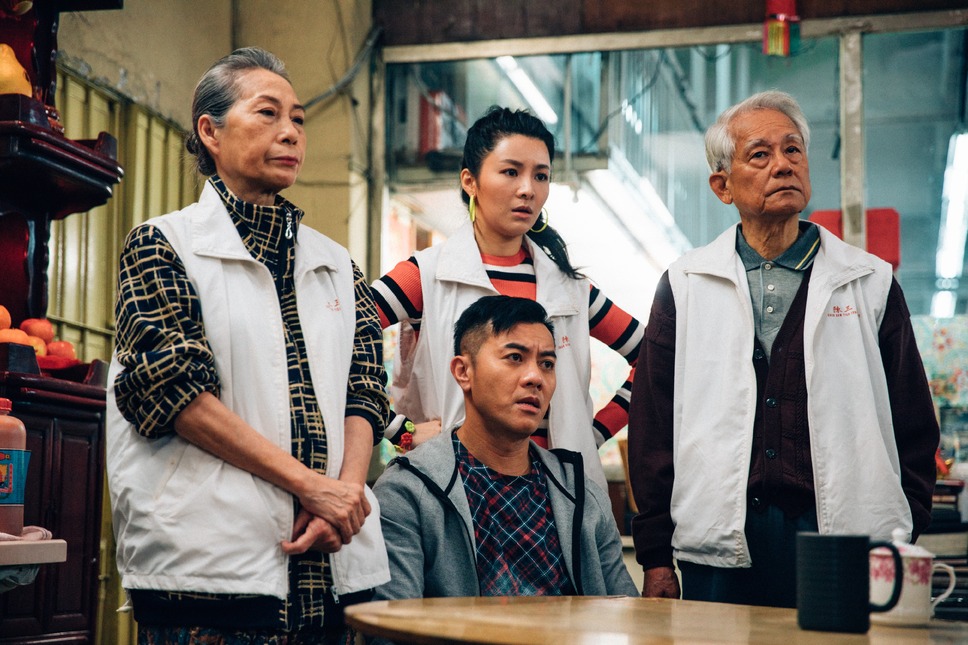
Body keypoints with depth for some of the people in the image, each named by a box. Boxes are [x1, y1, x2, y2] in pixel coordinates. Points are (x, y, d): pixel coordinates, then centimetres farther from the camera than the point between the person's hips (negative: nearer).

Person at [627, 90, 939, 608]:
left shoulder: (872, 283, 9)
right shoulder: (685, 285, 9)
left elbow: (913, 428, 9)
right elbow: (651, 428, 7)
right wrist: (656, 557, 2)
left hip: (849, 547, 0)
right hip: (721, 544, 0)